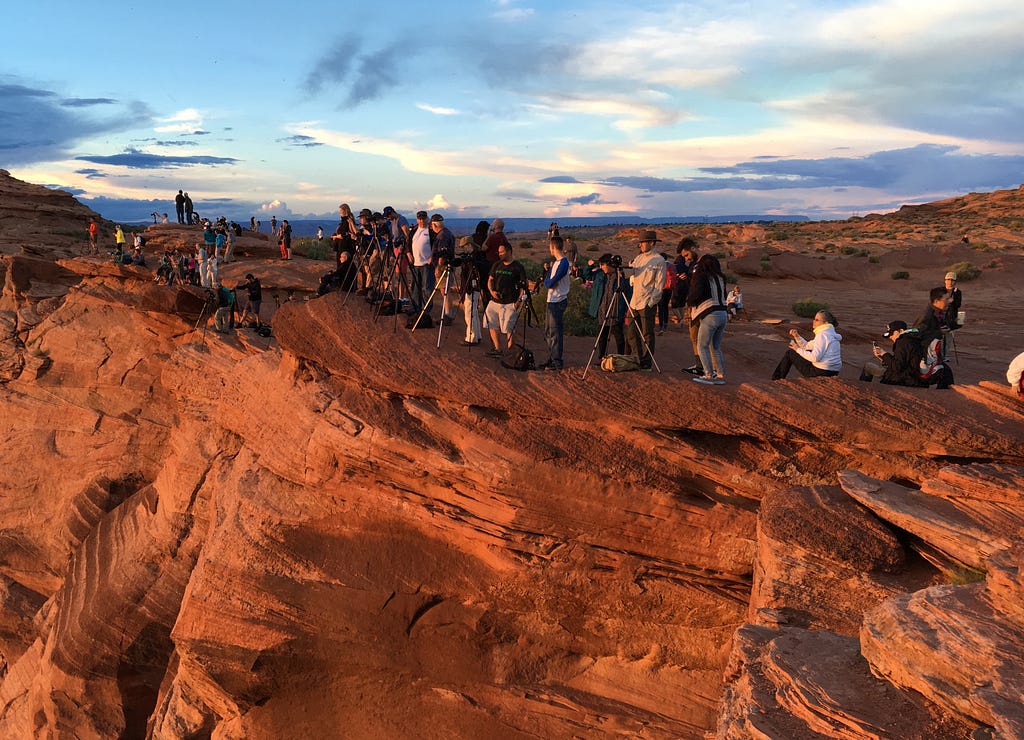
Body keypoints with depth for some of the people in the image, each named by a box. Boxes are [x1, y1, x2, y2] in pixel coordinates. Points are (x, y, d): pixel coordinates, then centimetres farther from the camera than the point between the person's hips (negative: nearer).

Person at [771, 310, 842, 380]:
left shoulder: (822, 335, -15)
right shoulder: (830, 333, 17)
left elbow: (815, 357, -25)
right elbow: (807, 346, 21)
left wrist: (798, 349, -12)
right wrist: (797, 336, 7)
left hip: (821, 373, -10)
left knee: (790, 353, 3)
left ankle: (776, 379, 17)